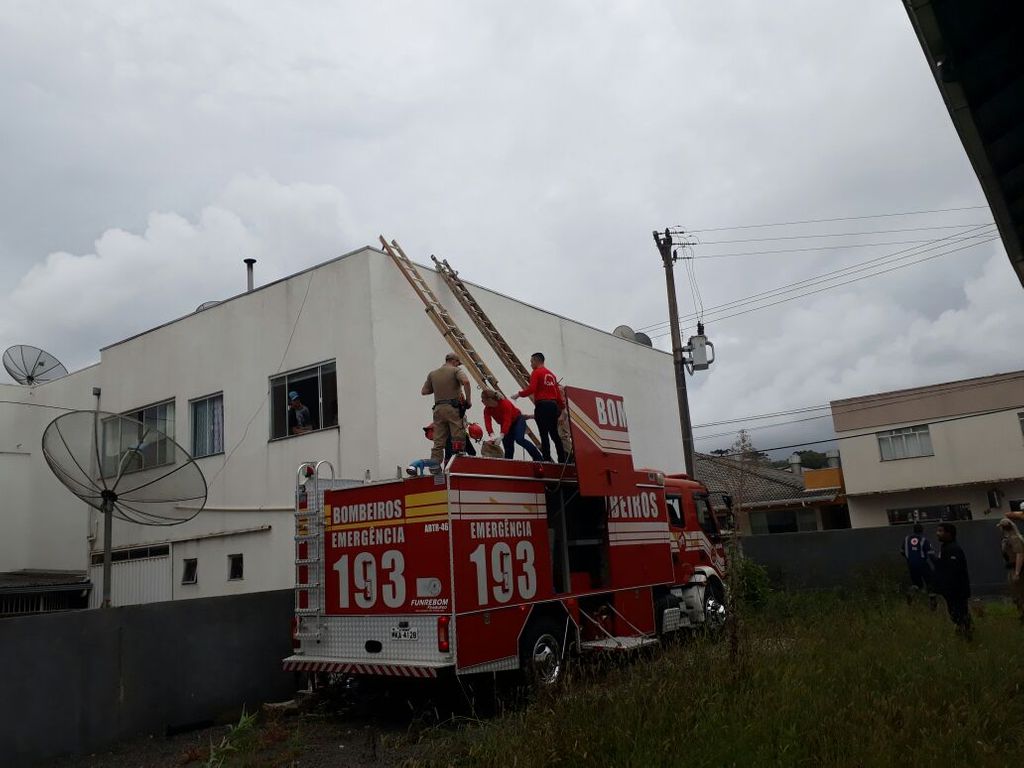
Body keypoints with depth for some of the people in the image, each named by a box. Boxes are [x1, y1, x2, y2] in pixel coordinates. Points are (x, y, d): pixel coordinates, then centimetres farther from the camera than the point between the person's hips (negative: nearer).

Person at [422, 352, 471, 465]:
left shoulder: (432, 374, 17)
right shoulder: (456, 370, 2)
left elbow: (424, 392, 18)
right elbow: (466, 381, -18)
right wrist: (468, 399, -9)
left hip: (438, 408, 5)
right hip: (454, 408, -5)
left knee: (438, 442, 7)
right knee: (458, 439, -3)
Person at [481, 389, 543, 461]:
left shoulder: (505, 403, -32)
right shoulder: (487, 409, -14)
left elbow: (507, 421, -40)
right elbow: (487, 422, -28)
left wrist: (501, 436, -50)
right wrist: (492, 434, -47)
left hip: (518, 420, -6)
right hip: (505, 425, 7)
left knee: (519, 439, -27)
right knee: (507, 446, -2)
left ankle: (539, 458, -22)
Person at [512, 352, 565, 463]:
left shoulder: (536, 372, -1)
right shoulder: (551, 374, 20)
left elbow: (531, 388, -14)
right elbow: (558, 392, 17)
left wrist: (519, 394, -2)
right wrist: (561, 407, 21)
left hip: (542, 405, -7)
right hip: (553, 405, 7)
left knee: (544, 434, -8)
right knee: (554, 434, 10)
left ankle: (547, 459, -12)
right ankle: (562, 459, 8)